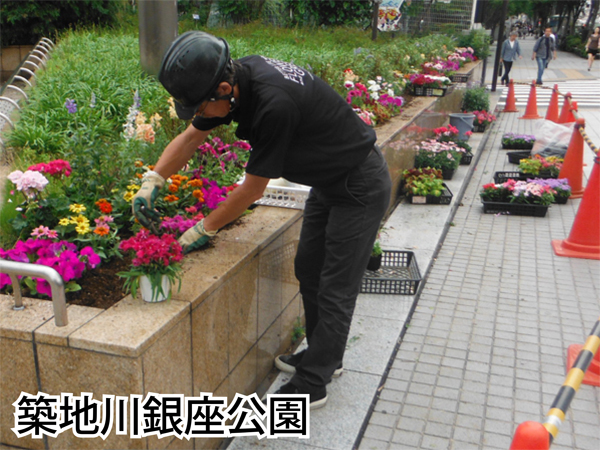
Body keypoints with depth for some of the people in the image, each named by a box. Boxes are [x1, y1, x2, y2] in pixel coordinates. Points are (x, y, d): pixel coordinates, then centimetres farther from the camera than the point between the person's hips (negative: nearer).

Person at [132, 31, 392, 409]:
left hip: (360, 187, -9)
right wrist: (152, 181, -5)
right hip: (328, 181, 9)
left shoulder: (274, 104, -36)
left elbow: (253, 190, -24)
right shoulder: (237, 77, -9)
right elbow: (191, 137, 5)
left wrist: (204, 230, -11)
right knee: (308, 269, 17)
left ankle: (312, 386, 14)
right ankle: (323, 357, 35)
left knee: (335, 289, 0)